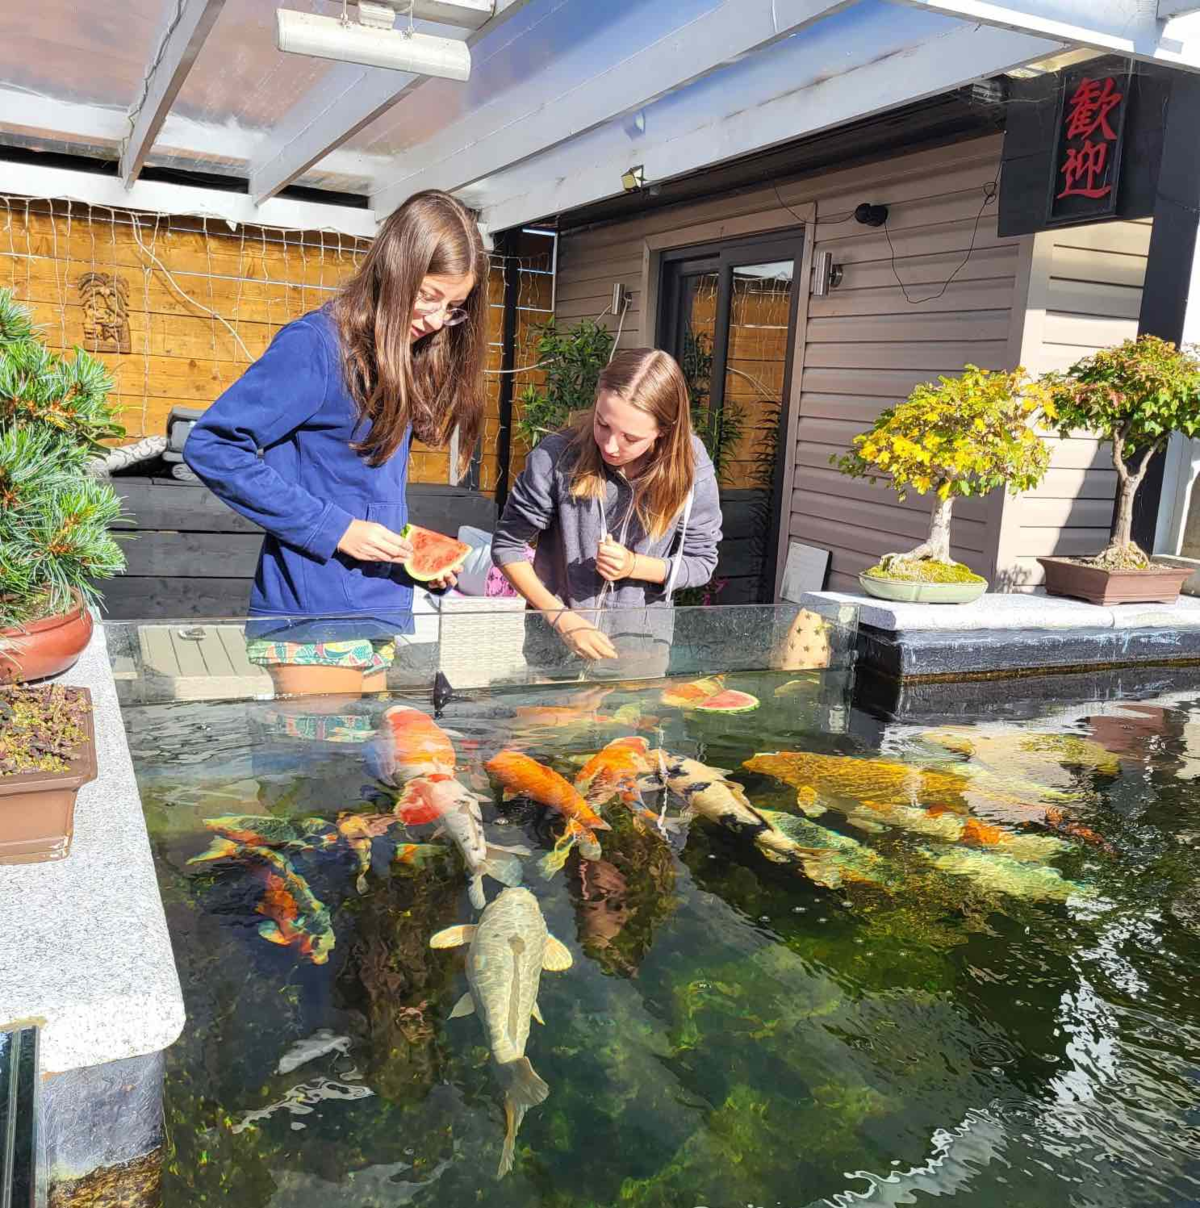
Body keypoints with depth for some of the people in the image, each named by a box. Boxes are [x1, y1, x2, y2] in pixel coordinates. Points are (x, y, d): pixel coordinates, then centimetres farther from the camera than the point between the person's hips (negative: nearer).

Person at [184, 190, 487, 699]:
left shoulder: (410, 361, 12)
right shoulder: (316, 342, -11)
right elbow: (211, 446, -16)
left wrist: (412, 545, 1)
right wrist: (332, 528, -19)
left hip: (380, 613, 8)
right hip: (314, 617, -7)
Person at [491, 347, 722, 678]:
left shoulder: (692, 471, -14)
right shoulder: (556, 457, -17)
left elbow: (701, 562, -1)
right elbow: (507, 546, -8)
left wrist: (634, 566, -19)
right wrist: (563, 618, -16)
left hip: (641, 642, 1)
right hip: (555, 638, 0)